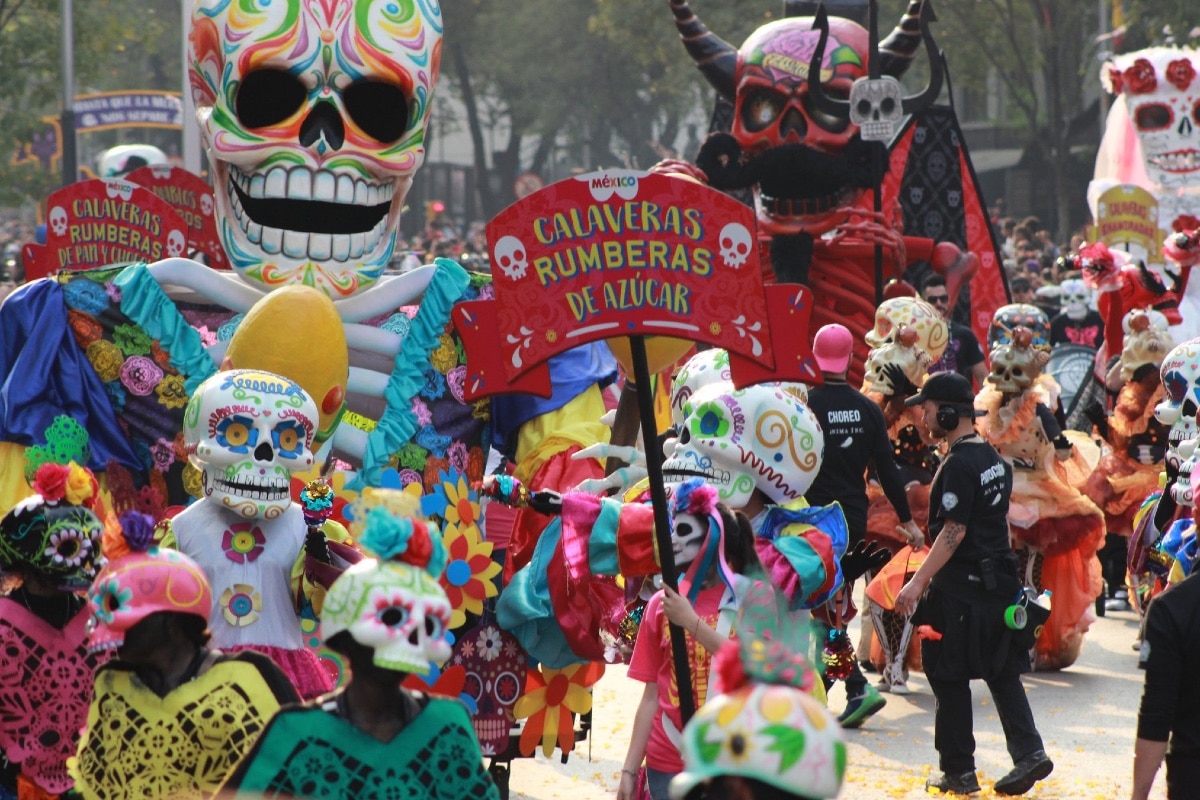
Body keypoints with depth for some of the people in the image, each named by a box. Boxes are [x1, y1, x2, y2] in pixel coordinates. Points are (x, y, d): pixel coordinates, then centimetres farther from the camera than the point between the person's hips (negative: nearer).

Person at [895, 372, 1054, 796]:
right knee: (1002, 672, 12)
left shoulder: (959, 464, -17)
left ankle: (959, 769, 4)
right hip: (999, 579, 9)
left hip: (961, 586, -9)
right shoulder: (993, 458, 11)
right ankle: (1029, 752, 2)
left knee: (949, 677, 1)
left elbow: (954, 531, -21)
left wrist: (919, 582, -21)